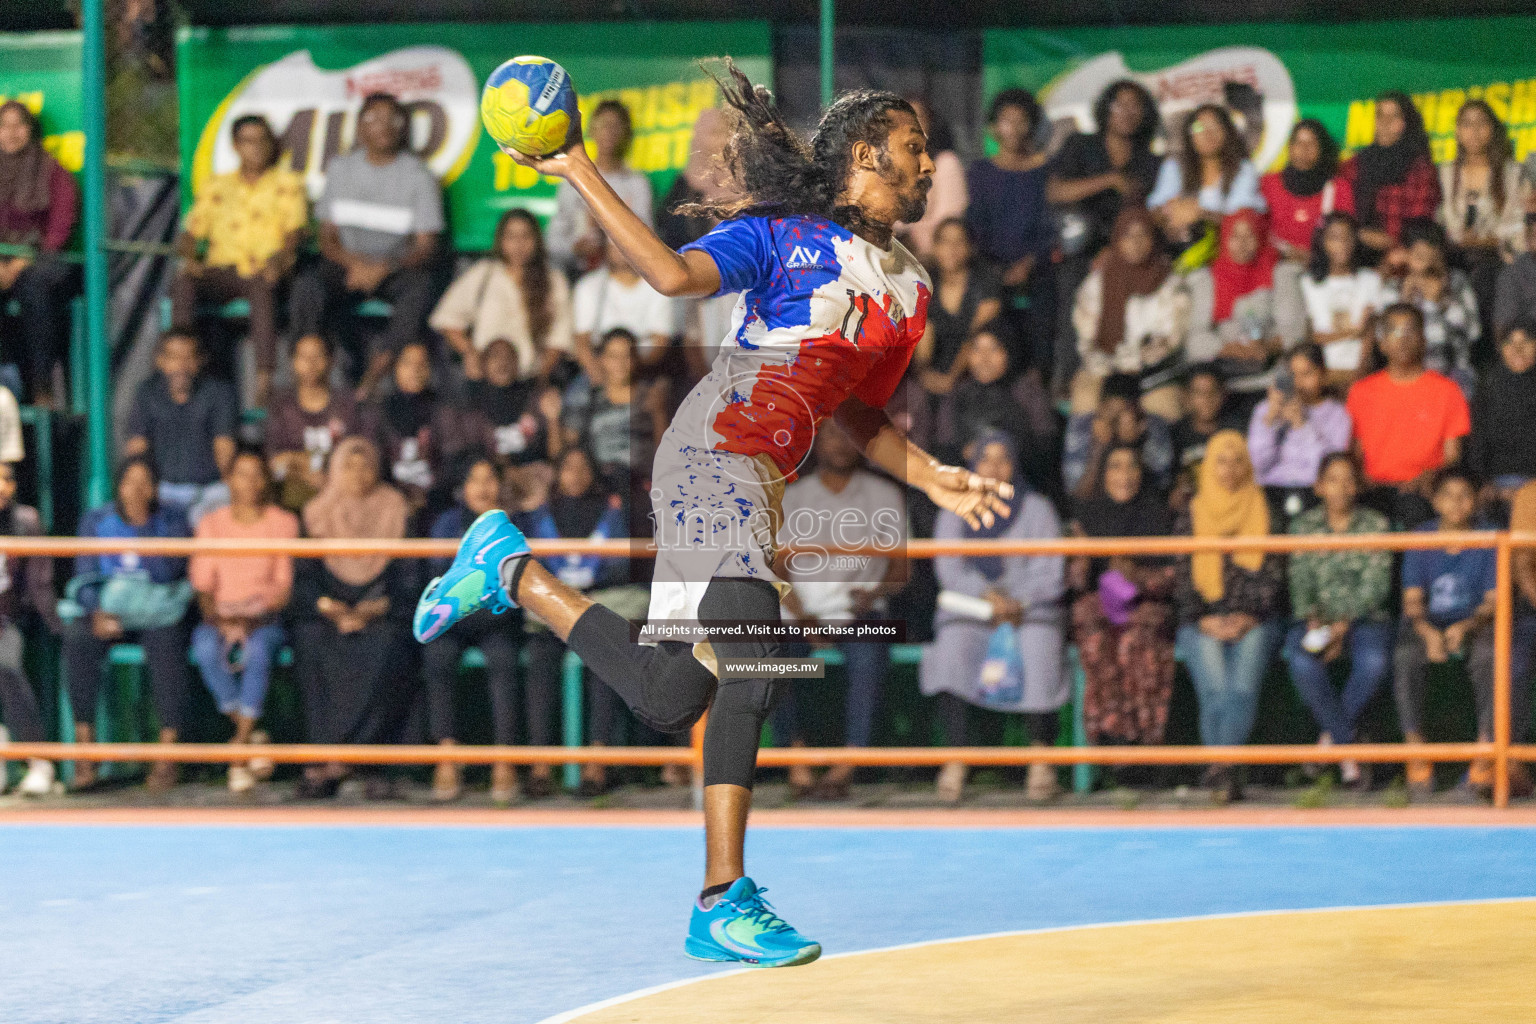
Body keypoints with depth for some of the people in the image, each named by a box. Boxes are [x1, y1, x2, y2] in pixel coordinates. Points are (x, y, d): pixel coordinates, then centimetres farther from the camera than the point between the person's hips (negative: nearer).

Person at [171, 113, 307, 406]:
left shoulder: (287, 183, 15)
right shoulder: (215, 186, 22)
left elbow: (295, 231, 2)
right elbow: (190, 232, 17)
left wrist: (279, 257, -21)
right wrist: (189, 258, -7)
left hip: (265, 271, -3)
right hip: (221, 269, 3)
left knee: (262, 286, -40)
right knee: (183, 283, -31)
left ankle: (264, 381, -47)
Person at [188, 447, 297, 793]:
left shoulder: (284, 523, 6)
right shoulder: (211, 524, 11)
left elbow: (286, 585, 2)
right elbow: (202, 585, 6)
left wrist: (251, 620, -14)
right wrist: (219, 619, -14)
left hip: (266, 617, -1)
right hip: (221, 616, 2)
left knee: (259, 649, -37)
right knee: (206, 650, -34)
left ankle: (238, 756, -36)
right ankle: (253, 738, -27)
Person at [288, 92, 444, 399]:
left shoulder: (418, 175, 0)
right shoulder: (341, 168, 8)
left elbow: (426, 247, -5)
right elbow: (328, 236, 7)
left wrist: (385, 268, -24)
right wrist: (353, 263, -16)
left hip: (397, 267, -1)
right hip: (347, 262, 2)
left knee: (421, 285, -37)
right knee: (307, 285, -32)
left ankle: (378, 370, -36)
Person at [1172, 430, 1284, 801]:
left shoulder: (1264, 514, 12)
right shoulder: (1190, 519, 13)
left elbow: (1272, 575, 6)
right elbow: (1183, 578, 9)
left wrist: (1248, 618, -8)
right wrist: (1204, 621, -7)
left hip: (1252, 621, 0)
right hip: (1203, 622, 0)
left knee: (1242, 686, -27)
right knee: (1214, 689, -26)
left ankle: (1220, 768, -35)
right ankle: (1224, 773, -29)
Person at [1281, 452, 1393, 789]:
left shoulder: (1375, 525, 5)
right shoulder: (1304, 525, 8)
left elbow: (1376, 584, -4)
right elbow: (1301, 581, 2)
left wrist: (1342, 626, -16)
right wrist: (1313, 623, -16)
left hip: (1363, 618, -1)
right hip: (1316, 619, 1)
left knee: (1374, 661, -34)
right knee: (1303, 663, -33)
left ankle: (1331, 735, -13)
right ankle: (1349, 749, -23)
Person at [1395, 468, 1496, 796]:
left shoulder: (1488, 541, 0)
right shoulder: (1422, 540, 2)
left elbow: (1494, 600, -5)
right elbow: (1412, 600, -2)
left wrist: (1465, 627, -25)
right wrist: (1429, 633, -24)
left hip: (1475, 624, -1)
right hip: (1427, 624, 1)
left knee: (1490, 658, -36)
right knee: (1406, 658, -33)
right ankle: (1416, 755, -30)